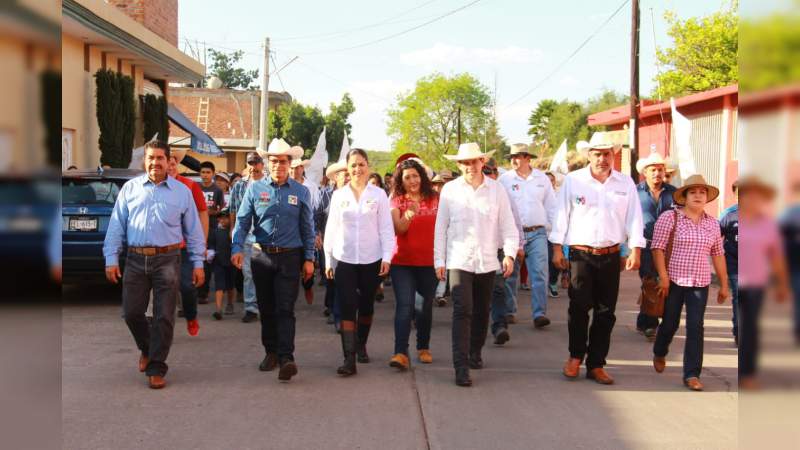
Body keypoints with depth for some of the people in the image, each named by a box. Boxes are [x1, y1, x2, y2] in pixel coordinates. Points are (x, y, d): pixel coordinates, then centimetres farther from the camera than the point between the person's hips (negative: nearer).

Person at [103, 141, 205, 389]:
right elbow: (116, 226, 8)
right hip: (135, 259, 1)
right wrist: (111, 259, 1)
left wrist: (197, 263, 5)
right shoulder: (130, 188, 8)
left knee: (164, 317, -1)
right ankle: (147, 349, 34)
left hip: (167, 260, -1)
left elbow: (193, 230, 9)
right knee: (131, 312, 5)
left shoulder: (182, 191, 6)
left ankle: (156, 368, 11)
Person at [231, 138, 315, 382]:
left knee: (285, 309, -9)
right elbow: (242, 221, 1)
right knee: (266, 308, 11)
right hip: (261, 256, 2)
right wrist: (237, 248, -13)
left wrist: (309, 259, 1)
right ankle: (271, 352, 24)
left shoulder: (300, 192, 3)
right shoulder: (255, 188, 3)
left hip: (290, 257, -2)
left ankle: (286, 358, -14)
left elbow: (307, 227, 6)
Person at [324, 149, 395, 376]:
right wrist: (328, 259, 6)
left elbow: (386, 228, -1)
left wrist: (386, 257, -8)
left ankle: (361, 345, 35)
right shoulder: (339, 195, 4)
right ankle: (349, 358, -6)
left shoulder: (378, 195, 0)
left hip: (371, 260, 0)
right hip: (344, 260, 0)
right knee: (347, 308, -6)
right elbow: (331, 229, 8)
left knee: (366, 306, 13)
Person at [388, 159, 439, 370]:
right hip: (402, 262, -2)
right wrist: (409, 213, -30)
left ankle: (423, 348, 28)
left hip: (429, 262, 2)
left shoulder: (434, 199, 4)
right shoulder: (396, 201, 2)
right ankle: (401, 353, -15)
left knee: (426, 306, 12)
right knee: (404, 305, -12)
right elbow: (398, 229, -12)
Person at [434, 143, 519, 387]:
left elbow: (508, 225, 4)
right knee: (463, 311, -12)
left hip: (487, 261, 2)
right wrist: (439, 260, 2)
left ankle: (475, 353, 35)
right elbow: (441, 227, 4)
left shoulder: (496, 189, 2)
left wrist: (510, 254, -7)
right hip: (459, 261, -2)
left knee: (482, 311, 13)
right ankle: (461, 366, -11)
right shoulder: (449, 190, 1)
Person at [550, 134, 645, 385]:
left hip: (611, 256, 3)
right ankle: (576, 356, 16)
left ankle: (596, 365, 16)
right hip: (581, 254, -2)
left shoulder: (625, 183, 7)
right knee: (579, 308, -6)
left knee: (605, 313, 6)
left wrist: (636, 250, -1)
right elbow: (561, 214, 1)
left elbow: (634, 217, 6)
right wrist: (557, 249, -2)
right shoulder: (573, 181, 1)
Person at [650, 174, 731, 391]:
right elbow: (657, 247, -10)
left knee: (695, 327, -3)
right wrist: (663, 277, -16)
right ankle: (659, 354, 40)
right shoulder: (669, 217, -7)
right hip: (673, 281, -3)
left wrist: (724, 284, 12)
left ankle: (692, 375, 2)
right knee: (670, 323, 10)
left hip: (700, 283, 3)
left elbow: (718, 254, 11)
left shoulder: (712, 223, 6)